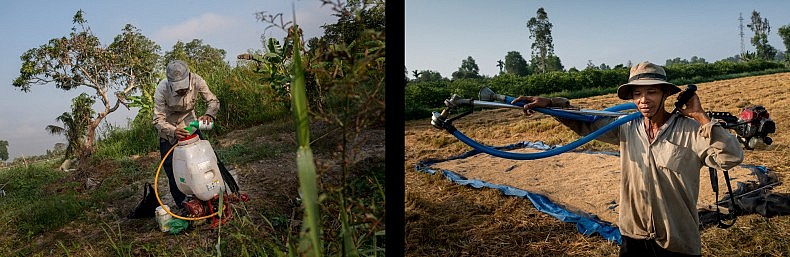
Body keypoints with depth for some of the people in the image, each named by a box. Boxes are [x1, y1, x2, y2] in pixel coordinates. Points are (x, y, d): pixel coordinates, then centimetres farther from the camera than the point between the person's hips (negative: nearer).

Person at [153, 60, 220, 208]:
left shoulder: (196, 81, -26)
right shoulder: (162, 89, -32)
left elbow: (213, 101, -15)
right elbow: (158, 120, -31)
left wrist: (209, 114, -37)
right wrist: (174, 132, -51)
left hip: (189, 123, 2)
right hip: (169, 129, -2)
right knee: (172, 168, -2)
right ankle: (181, 204, 13)